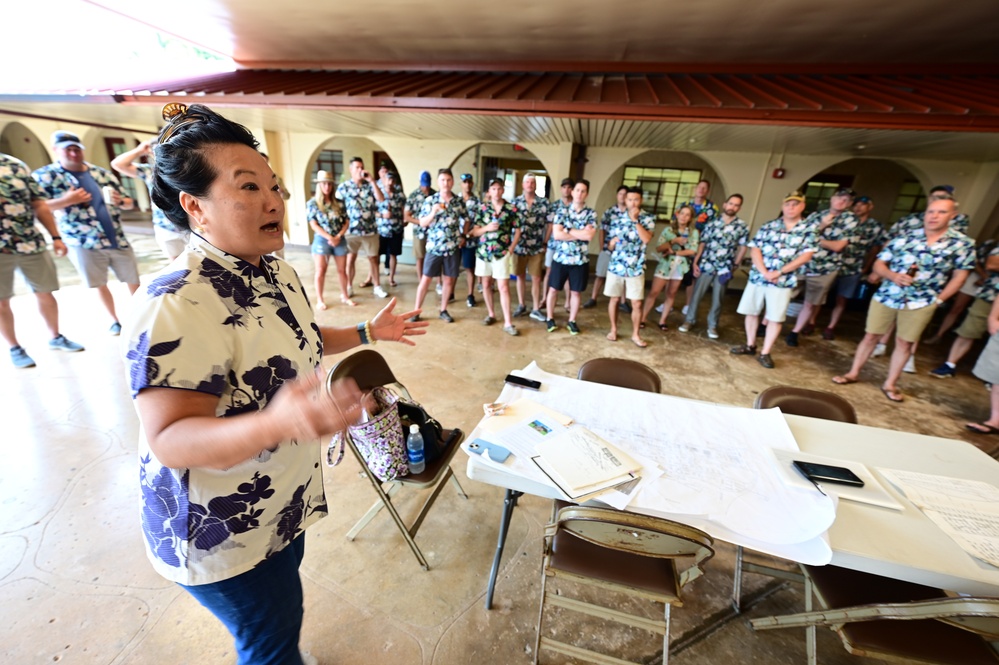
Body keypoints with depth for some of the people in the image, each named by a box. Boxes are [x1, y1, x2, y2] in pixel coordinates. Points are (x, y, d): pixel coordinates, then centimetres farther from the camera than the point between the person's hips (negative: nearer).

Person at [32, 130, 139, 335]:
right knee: (100, 285, 5)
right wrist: (67, 200, -21)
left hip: (118, 241, 3)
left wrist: (119, 201, -10)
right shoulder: (45, 176, -1)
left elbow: (129, 203, 12)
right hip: (84, 244, -2)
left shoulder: (102, 173, 10)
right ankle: (115, 320, 19)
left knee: (133, 280, 8)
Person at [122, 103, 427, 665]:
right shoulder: (177, 304, -30)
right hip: (220, 528, -7)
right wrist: (275, 424, -49)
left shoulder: (276, 271, -2)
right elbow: (169, 439, -31)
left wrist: (366, 333, 11)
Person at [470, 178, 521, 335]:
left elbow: (517, 231, 7)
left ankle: (508, 323, -4)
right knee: (486, 284, 10)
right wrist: (487, 228, -15)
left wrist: (511, 248, -4)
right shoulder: (482, 207, 4)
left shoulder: (511, 209, 1)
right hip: (483, 252, 2)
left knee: (503, 287, -6)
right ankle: (491, 314, 27)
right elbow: (474, 232, 4)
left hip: (502, 253, -2)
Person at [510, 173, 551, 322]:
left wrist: (545, 242, -1)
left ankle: (536, 309, 12)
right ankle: (521, 305, 24)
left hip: (537, 248, -1)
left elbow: (550, 223, 4)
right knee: (520, 276, 11)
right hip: (519, 246, 1)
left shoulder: (544, 203, 0)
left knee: (536, 278, 3)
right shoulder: (515, 202, 2)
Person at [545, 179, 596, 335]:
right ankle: (550, 319, 24)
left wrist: (568, 230, -12)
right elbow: (556, 235, -13)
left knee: (575, 292, 10)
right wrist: (580, 234, -13)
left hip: (580, 260, 1)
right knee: (553, 289, 8)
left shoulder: (591, 213, 0)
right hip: (560, 257, 0)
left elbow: (589, 236, -15)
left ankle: (572, 321, 25)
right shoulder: (562, 211, -1)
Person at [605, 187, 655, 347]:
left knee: (637, 304, 2)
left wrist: (635, 220, -16)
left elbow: (646, 239, -18)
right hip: (615, 266, 2)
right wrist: (612, 242, -11)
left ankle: (635, 334, 17)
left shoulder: (648, 219, 0)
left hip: (636, 268, -2)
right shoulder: (617, 219, 7)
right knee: (614, 299, 9)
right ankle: (613, 329, 26)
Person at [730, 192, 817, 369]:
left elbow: (806, 256, -5)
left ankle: (765, 353, 10)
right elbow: (755, 249, -3)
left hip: (783, 281, -1)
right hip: (757, 277, 2)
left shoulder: (808, 231, 4)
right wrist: (764, 272, -16)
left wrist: (780, 272, -15)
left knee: (776, 318, 1)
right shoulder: (768, 226, 6)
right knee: (751, 312, 9)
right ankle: (750, 345, 25)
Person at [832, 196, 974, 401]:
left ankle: (890, 384, 19)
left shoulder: (963, 243, -1)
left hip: (921, 302, 0)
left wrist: (939, 299, -2)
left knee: (905, 343, 6)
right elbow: (879, 264, 2)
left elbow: (960, 275, 4)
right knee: (870, 336, 6)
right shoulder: (904, 237, 0)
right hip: (885, 296, 1)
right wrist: (893, 276, -17)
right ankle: (853, 374, 19)